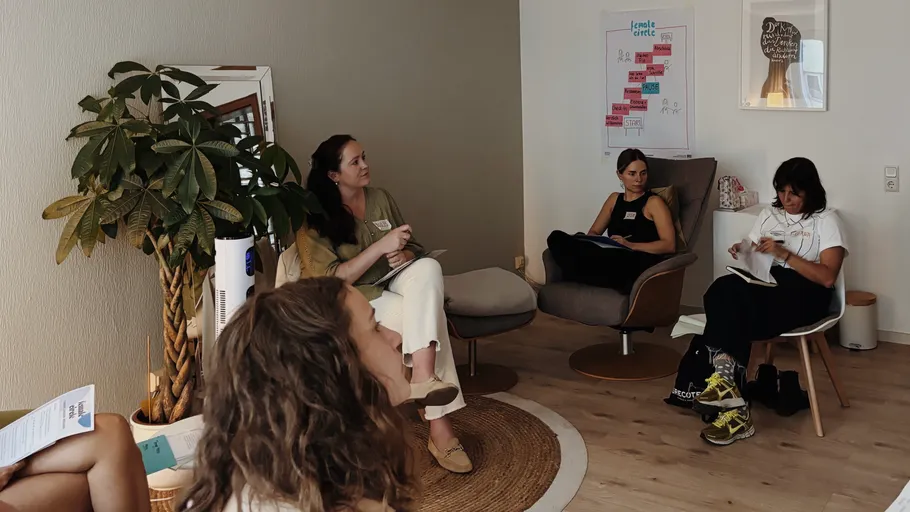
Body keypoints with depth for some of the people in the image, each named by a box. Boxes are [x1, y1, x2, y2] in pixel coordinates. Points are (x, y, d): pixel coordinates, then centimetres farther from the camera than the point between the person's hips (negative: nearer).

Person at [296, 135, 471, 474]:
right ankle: (439, 428, -37)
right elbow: (332, 281, -19)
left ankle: (423, 377, -41)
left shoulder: (381, 199, 7)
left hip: (394, 286, 5)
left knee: (428, 267, -30)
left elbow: (413, 247, 13)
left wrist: (404, 255, -13)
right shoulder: (314, 222, -9)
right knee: (427, 314, -31)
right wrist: (381, 246, -27)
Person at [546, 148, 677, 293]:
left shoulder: (653, 202, 8)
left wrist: (631, 245, -15)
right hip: (611, 261, 5)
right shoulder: (614, 199, 24)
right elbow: (593, 233, 21)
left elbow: (669, 245, -3)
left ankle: (578, 278, -20)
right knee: (557, 238, -17)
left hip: (638, 266, -5)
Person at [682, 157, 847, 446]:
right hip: (764, 285, 5)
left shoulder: (825, 220, 2)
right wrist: (742, 255, -3)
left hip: (803, 294, -5)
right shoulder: (769, 215, 20)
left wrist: (785, 254, -16)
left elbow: (827, 277, -9)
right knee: (722, 290, -32)